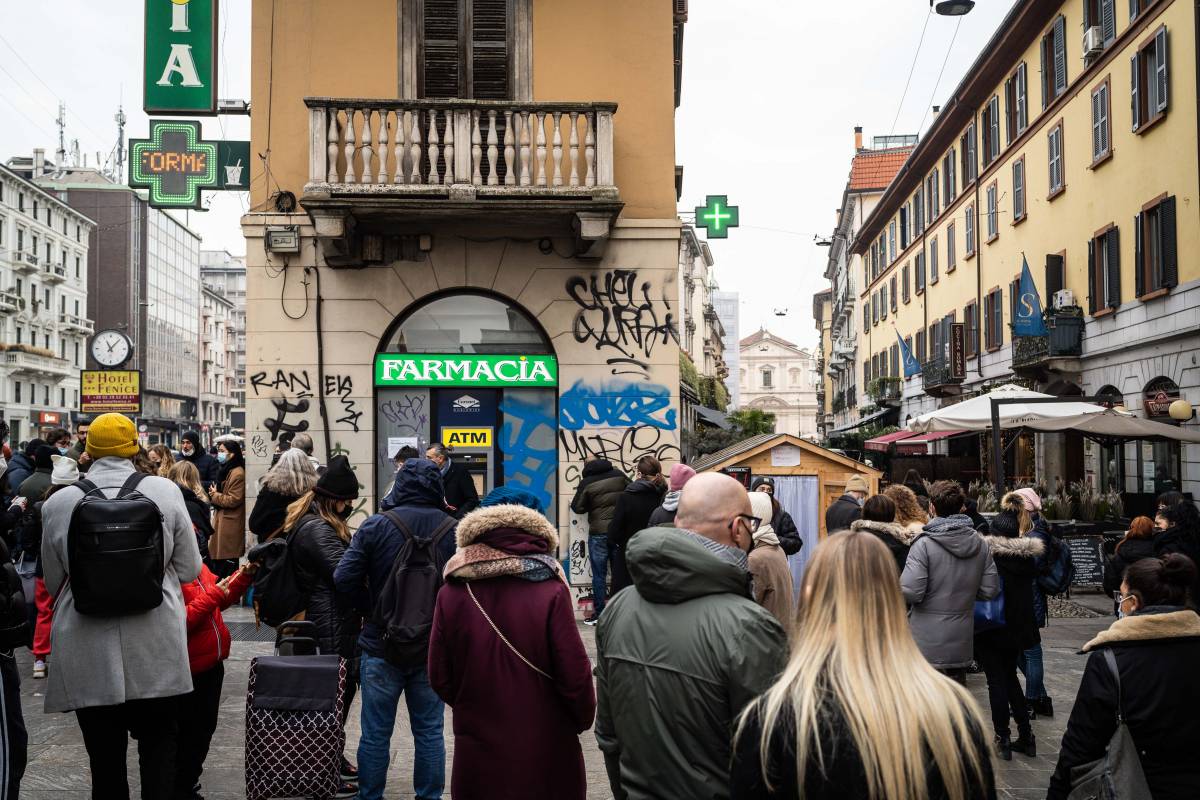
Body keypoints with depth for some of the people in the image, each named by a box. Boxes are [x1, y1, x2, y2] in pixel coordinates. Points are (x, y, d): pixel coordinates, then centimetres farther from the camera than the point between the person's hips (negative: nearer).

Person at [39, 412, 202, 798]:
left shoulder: (58, 503, -4)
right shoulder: (165, 491, -6)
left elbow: (53, 583, 6)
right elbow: (189, 570, 0)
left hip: (88, 659, 1)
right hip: (155, 652, 0)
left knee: (105, 758, 11)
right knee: (158, 751, 15)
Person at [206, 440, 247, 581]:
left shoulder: (237, 474, -16)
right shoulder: (226, 471, 17)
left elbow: (234, 500, -19)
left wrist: (215, 495, -7)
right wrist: (214, 494, 10)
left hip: (230, 524, -10)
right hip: (221, 520, 10)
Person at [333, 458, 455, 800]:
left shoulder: (375, 527, -10)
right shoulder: (454, 530, -6)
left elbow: (344, 580, -13)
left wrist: (374, 591, 5)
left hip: (382, 645, -1)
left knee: (376, 733, 11)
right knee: (429, 732, 13)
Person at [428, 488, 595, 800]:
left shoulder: (452, 593, -9)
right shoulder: (550, 592, -17)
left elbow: (439, 677, -2)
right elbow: (574, 673, -14)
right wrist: (583, 719, 6)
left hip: (477, 751, 2)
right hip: (544, 751, -2)